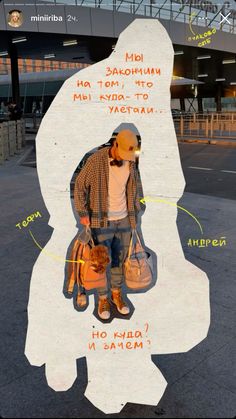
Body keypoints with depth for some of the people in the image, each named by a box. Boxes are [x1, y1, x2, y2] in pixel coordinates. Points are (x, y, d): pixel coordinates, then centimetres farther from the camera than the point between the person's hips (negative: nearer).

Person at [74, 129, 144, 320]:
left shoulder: (131, 162, -2)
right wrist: (83, 213, -10)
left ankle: (117, 294, 31)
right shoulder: (96, 160, -17)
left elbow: (136, 186, 13)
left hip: (124, 219, 4)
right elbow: (79, 186, -8)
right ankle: (103, 299, 21)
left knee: (120, 259, 13)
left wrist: (137, 211, 12)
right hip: (102, 221, -4)